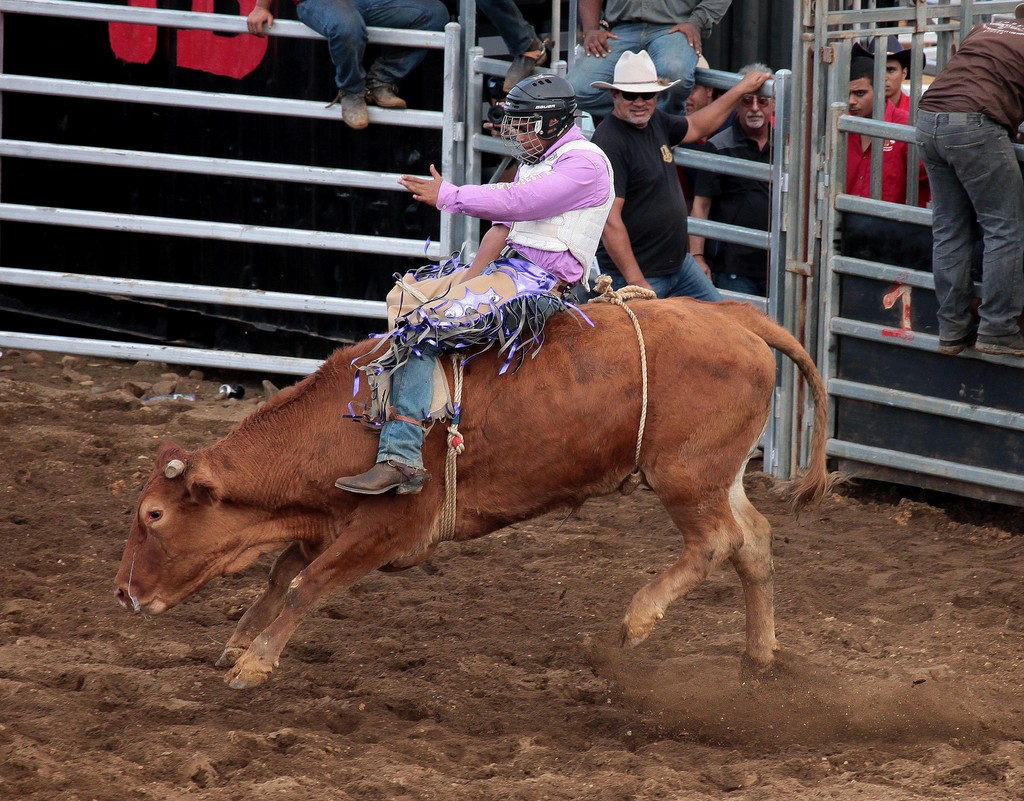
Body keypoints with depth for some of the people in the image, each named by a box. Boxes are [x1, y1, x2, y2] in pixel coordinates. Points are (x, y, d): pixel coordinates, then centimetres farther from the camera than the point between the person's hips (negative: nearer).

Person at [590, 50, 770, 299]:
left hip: (679, 264, 9)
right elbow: (610, 220, -24)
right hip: (633, 274, -9)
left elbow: (696, 127, 29)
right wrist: (637, 283, -26)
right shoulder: (610, 143, -20)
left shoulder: (655, 122, 6)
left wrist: (741, 89, 32)